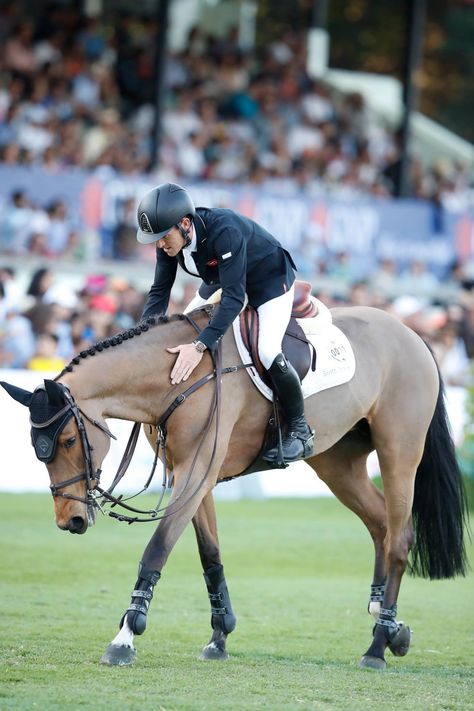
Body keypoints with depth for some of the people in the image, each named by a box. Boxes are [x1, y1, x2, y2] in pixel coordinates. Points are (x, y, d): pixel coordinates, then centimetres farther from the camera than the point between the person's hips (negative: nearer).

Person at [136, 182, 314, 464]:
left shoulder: (224, 230, -41)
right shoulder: (169, 237, -20)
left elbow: (234, 296, -44)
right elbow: (160, 292, -11)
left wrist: (200, 346, -52)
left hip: (271, 279, -8)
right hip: (221, 279, 8)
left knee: (269, 353, -25)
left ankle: (300, 430, -6)